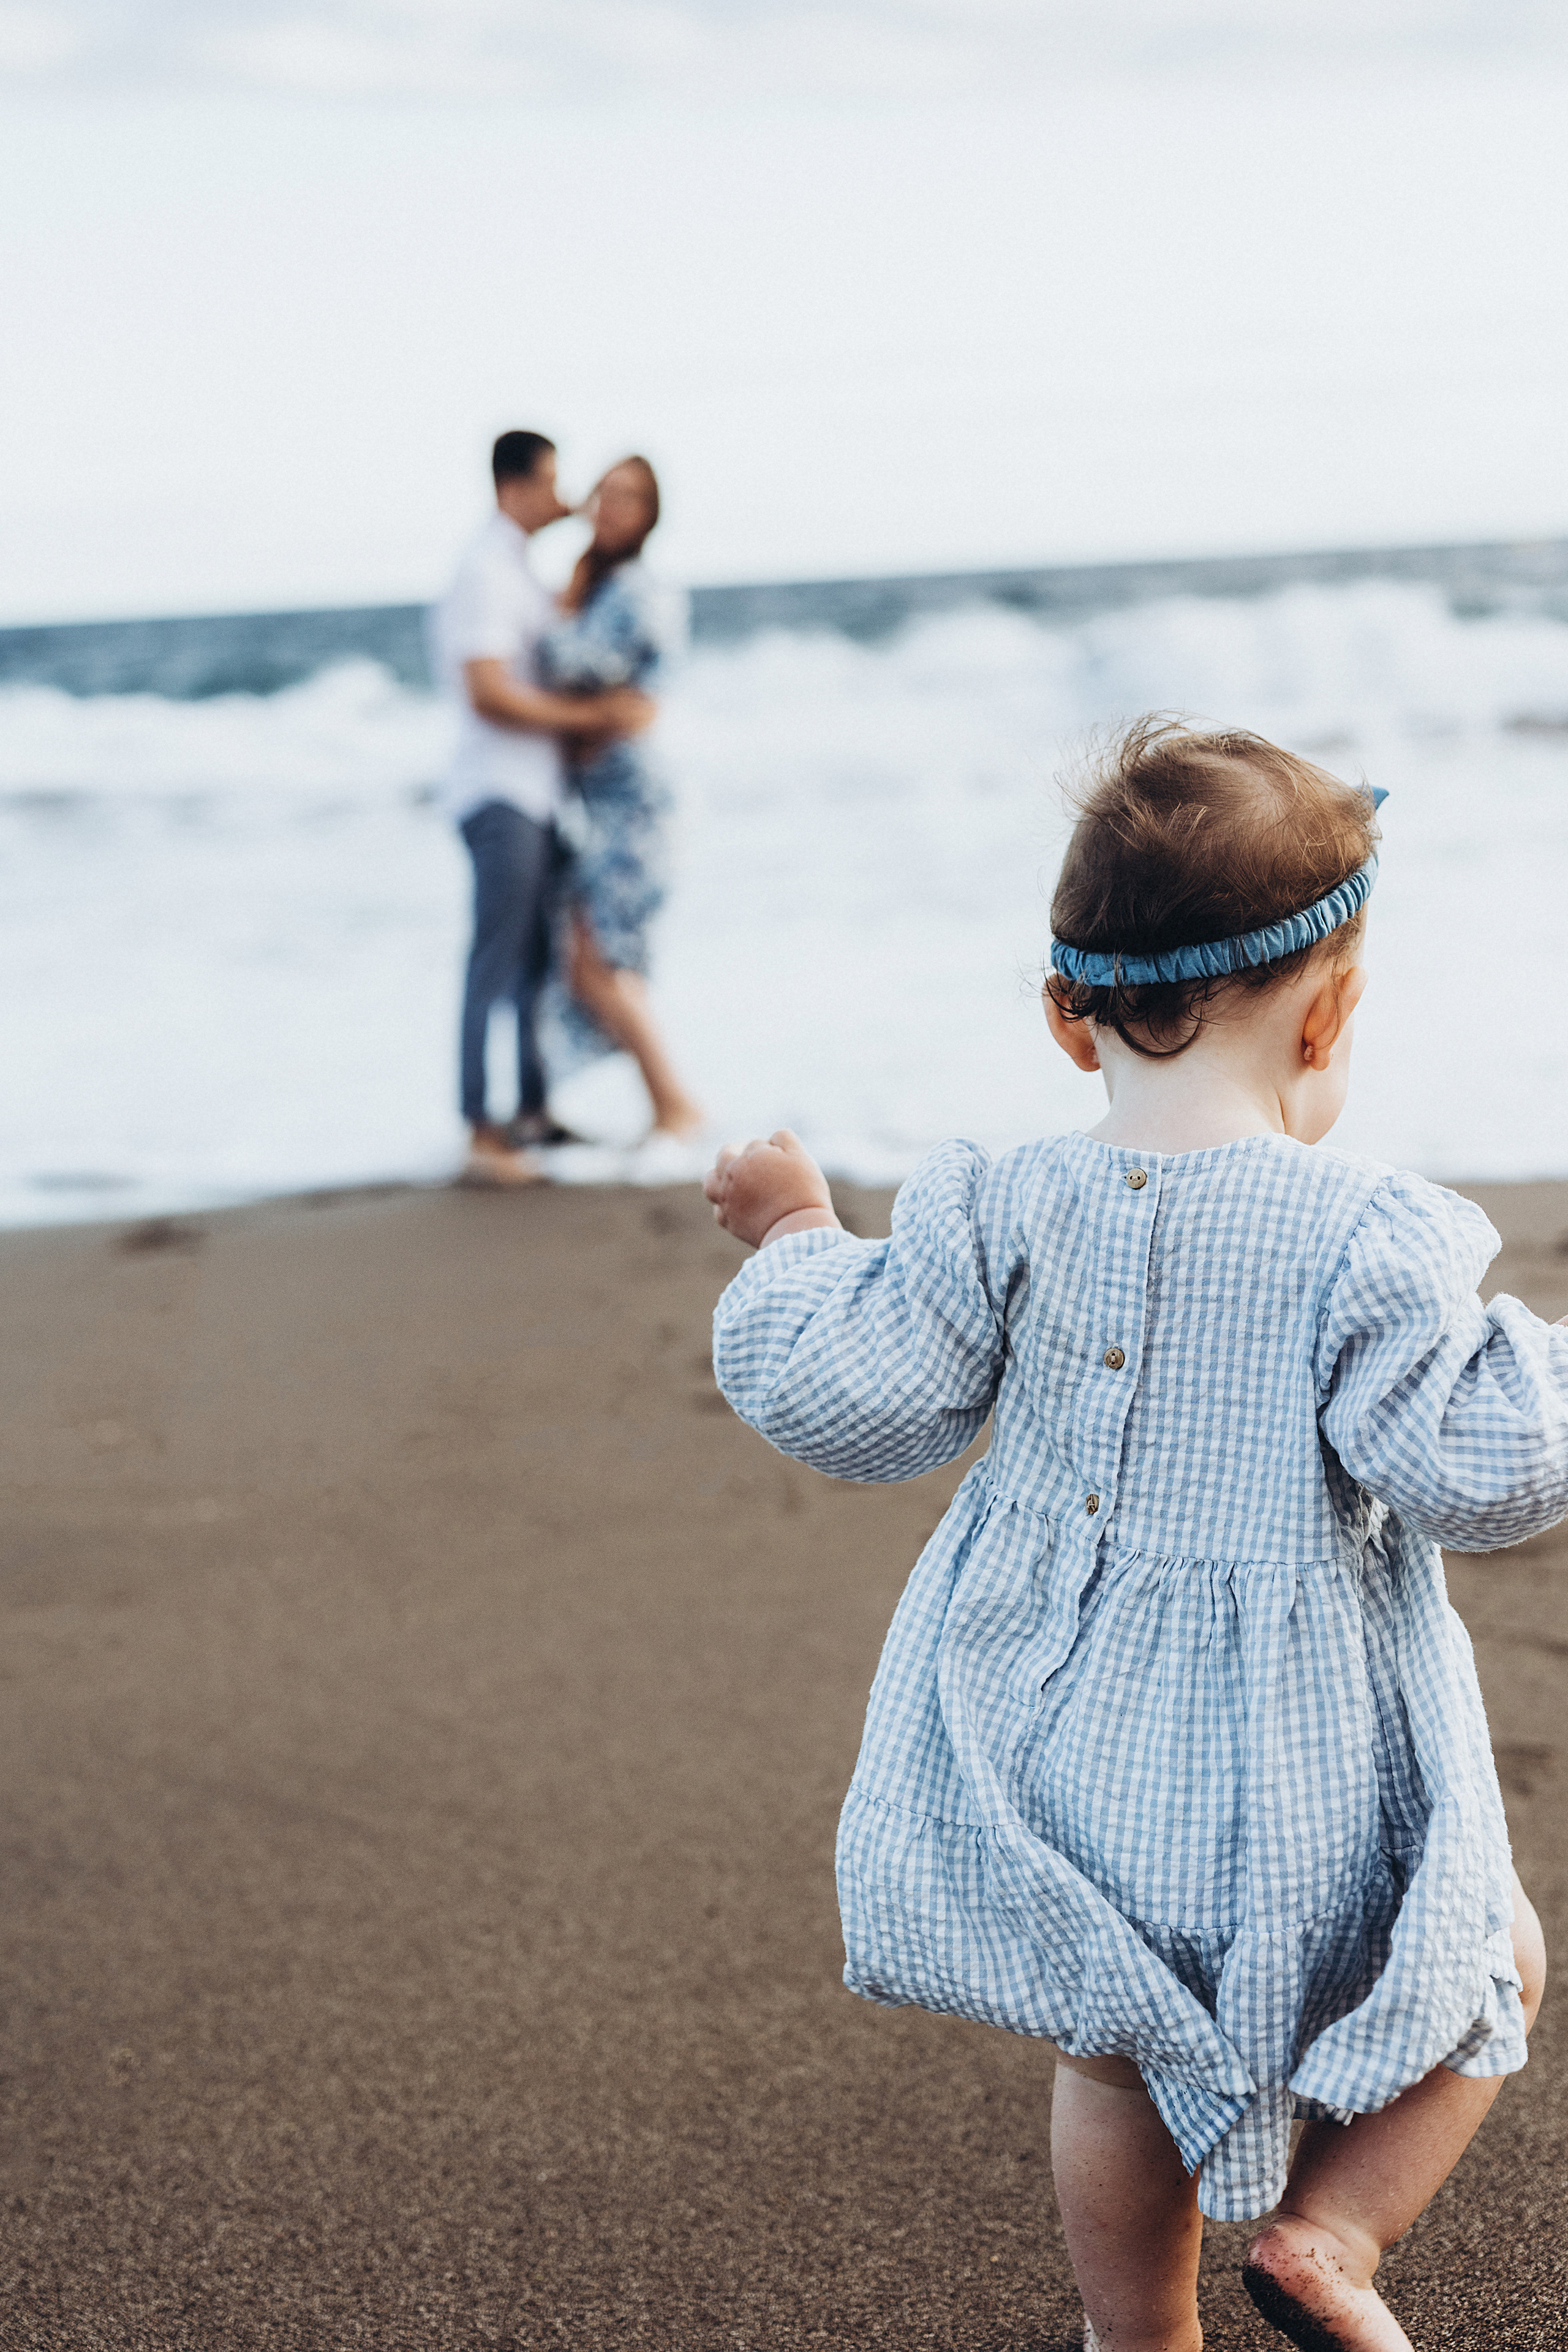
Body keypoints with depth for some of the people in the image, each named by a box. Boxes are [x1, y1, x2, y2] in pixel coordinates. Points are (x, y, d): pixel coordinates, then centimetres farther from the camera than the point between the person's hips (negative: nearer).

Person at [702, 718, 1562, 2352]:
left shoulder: (1007, 1218, -9)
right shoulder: (1366, 1244, -19)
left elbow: (848, 1406, -3)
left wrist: (796, 1245, 12)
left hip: (1067, 1746, 4)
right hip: (1293, 1773, -4)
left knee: (1124, 2068, 25)